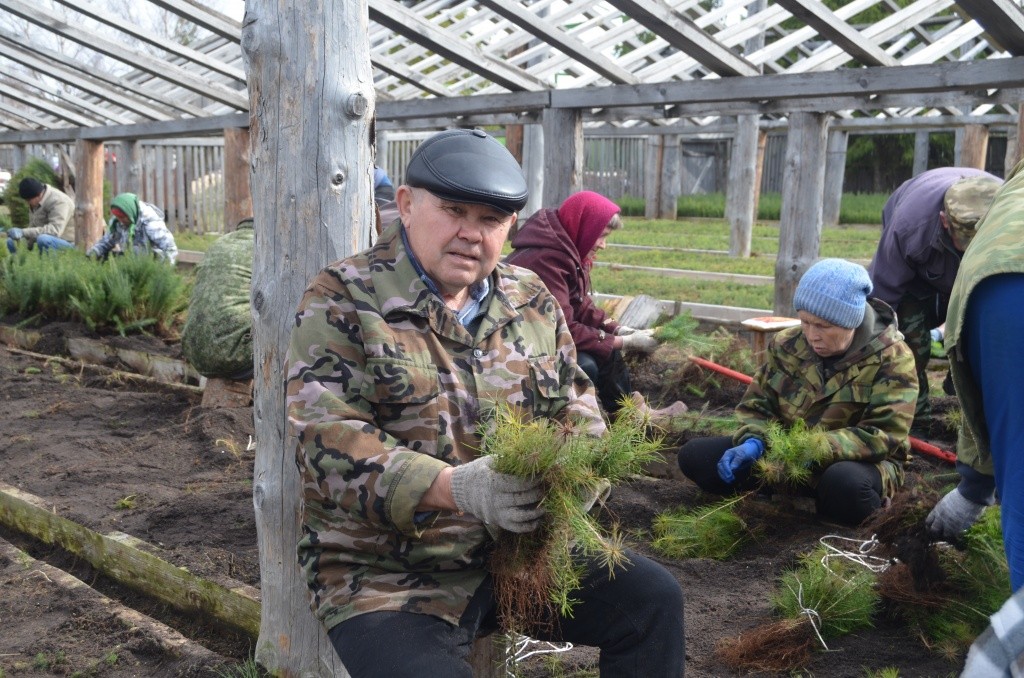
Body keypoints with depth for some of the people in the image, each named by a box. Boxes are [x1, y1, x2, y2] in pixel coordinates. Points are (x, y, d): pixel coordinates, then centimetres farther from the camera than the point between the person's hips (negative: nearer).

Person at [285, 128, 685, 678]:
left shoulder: (530, 300, 7)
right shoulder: (341, 302, -11)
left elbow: (574, 406, 11)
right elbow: (327, 442, -20)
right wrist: (457, 488, -34)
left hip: (521, 547, 6)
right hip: (387, 576, -5)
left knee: (653, 599, 1)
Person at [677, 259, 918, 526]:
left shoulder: (892, 359, -16)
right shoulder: (786, 345, -3)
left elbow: (884, 436, -23)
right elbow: (756, 404, 3)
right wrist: (753, 442, -20)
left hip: (851, 461, -5)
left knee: (845, 483, -43)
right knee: (694, 455, -9)